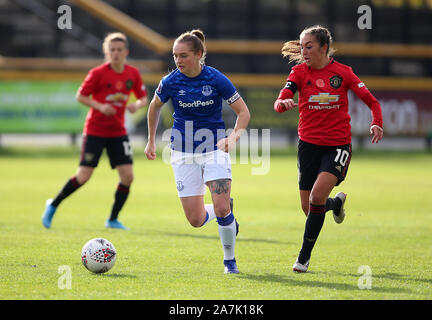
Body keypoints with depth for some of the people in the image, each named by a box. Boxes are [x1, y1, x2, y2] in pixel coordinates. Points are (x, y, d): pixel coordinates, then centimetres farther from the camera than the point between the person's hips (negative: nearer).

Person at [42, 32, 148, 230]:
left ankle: (113, 220, 8)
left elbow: (143, 98, 11)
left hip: (118, 132, 4)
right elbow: (80, 96, -6)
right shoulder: (98, 73, -11)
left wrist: (137, 105, -12)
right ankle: (53, 205, 14)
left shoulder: (133, 74, 1)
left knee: (127, 176, -7)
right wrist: (100, 107, -21)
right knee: (83, 176, -9)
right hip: (95, 130, -4)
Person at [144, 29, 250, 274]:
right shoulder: (170, 82, -7)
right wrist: (151, 141, 18)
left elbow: (243, 112, -4)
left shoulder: (216, 79, -12)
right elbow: (155, 107, 14)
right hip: (184, 152, 2)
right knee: (196, 220, -5)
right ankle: (227, 216, 30)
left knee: (221, 208, -17)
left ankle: (230, 260, 6)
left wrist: (233, 137, -19)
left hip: (214, 149, -2)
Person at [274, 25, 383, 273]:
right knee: (309, 208, 3)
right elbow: (279, 102, -14)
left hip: (338, 144, -2)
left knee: (317, 196, -21)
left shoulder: (343, 72, -2)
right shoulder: (299, 72, -1)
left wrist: (377, 123, -14)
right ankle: (337, 202, 40)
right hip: (309, 144, 2)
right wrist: (284, 103, -37)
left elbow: (371, 100, 4)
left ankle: (304, 257, -8)